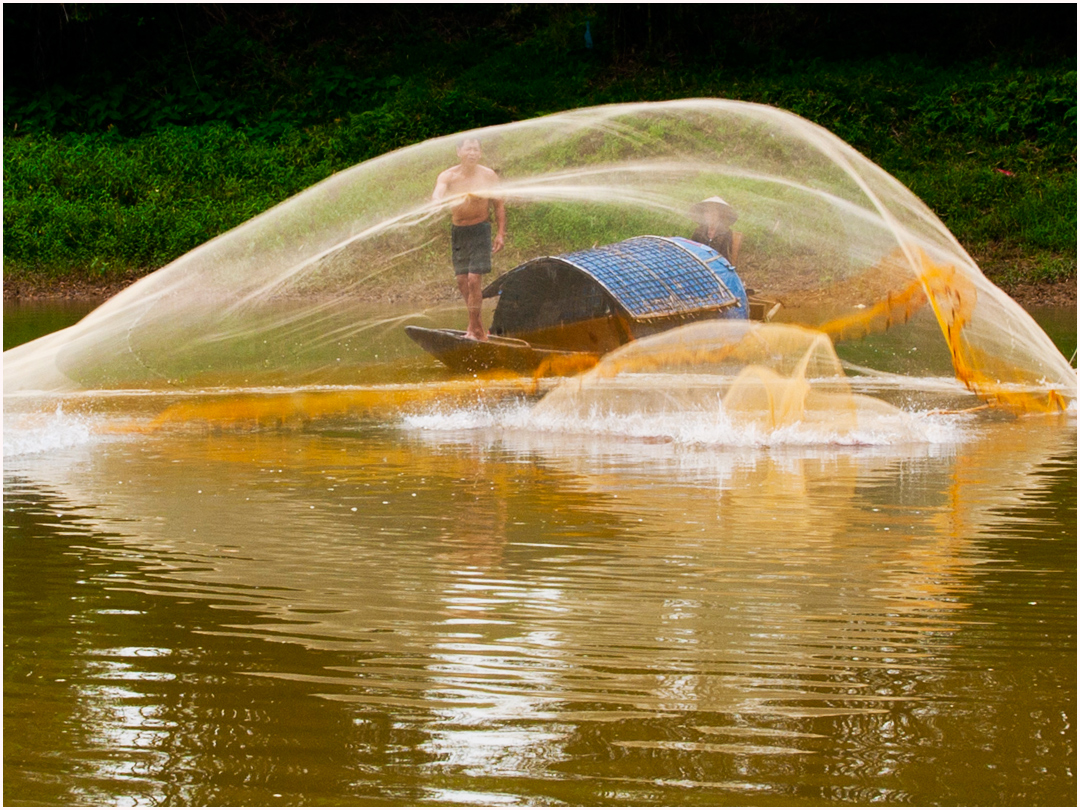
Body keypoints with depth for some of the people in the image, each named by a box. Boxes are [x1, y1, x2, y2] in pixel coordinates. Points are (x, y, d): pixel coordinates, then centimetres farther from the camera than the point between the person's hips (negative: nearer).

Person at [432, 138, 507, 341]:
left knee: (473, 279, -12)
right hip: (458, 231, 3)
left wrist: (501, 233, -3)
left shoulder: (488, 176, -6)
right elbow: (436, 196, -23)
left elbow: (499, 206, 3)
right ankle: (478, 324, 20)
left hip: (480, 230, -3)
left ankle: (473, 328, -4)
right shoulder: (448, 177, -7)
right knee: (462, 280, 5)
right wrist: (440, 201, -47)